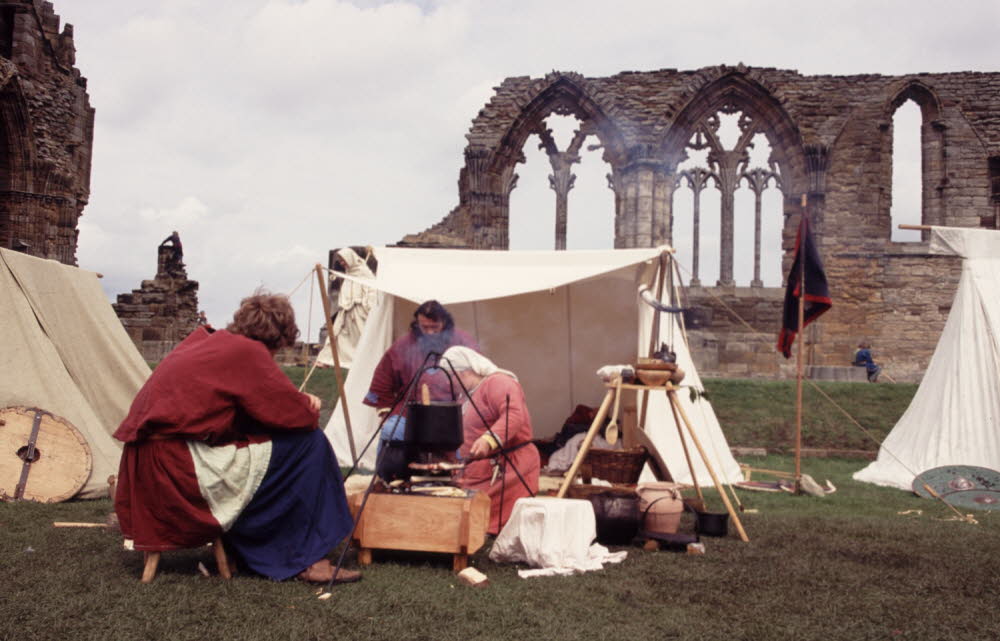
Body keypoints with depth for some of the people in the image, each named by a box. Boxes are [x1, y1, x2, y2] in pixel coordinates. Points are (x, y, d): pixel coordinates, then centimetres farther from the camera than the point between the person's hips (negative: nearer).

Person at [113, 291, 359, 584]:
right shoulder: (246, 351, -10)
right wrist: (308, 405, 14)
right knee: (308, 444, -4)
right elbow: (299, 416, -8)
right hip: (179, 470, -10)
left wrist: (299, 401, 13)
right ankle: (311, 560, 1)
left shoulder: (204, 340, 17)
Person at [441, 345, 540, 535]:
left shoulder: (498, 383, -9)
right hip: (479, 473, 9)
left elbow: (514, 416, -26)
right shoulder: (468, 395, 23)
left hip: (507, 471, -9)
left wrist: (489, 439, -39)